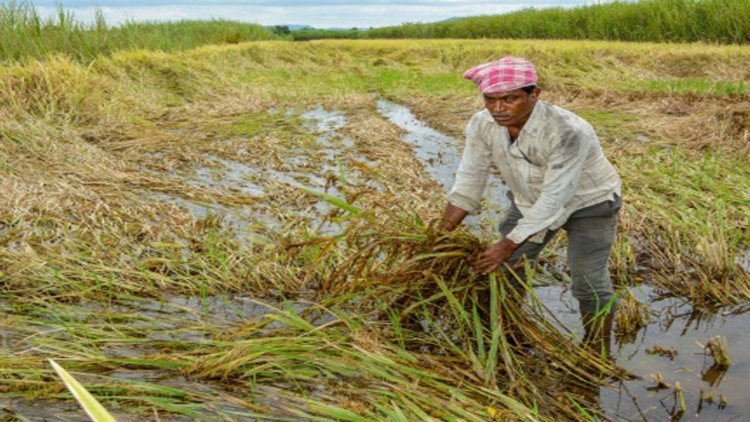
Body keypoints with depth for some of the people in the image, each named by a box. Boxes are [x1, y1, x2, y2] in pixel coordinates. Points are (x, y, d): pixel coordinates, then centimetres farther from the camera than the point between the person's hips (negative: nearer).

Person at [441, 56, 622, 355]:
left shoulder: (568, 132, -38)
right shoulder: (482, 125, -22)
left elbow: (554, 199, -34)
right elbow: (469, 181, -14)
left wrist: (508, 245, -32)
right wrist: (443, 235, -18)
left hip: (587, 202, -5)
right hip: (530, 199, 5)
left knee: (589, 283, -8)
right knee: (505, 268, 6)